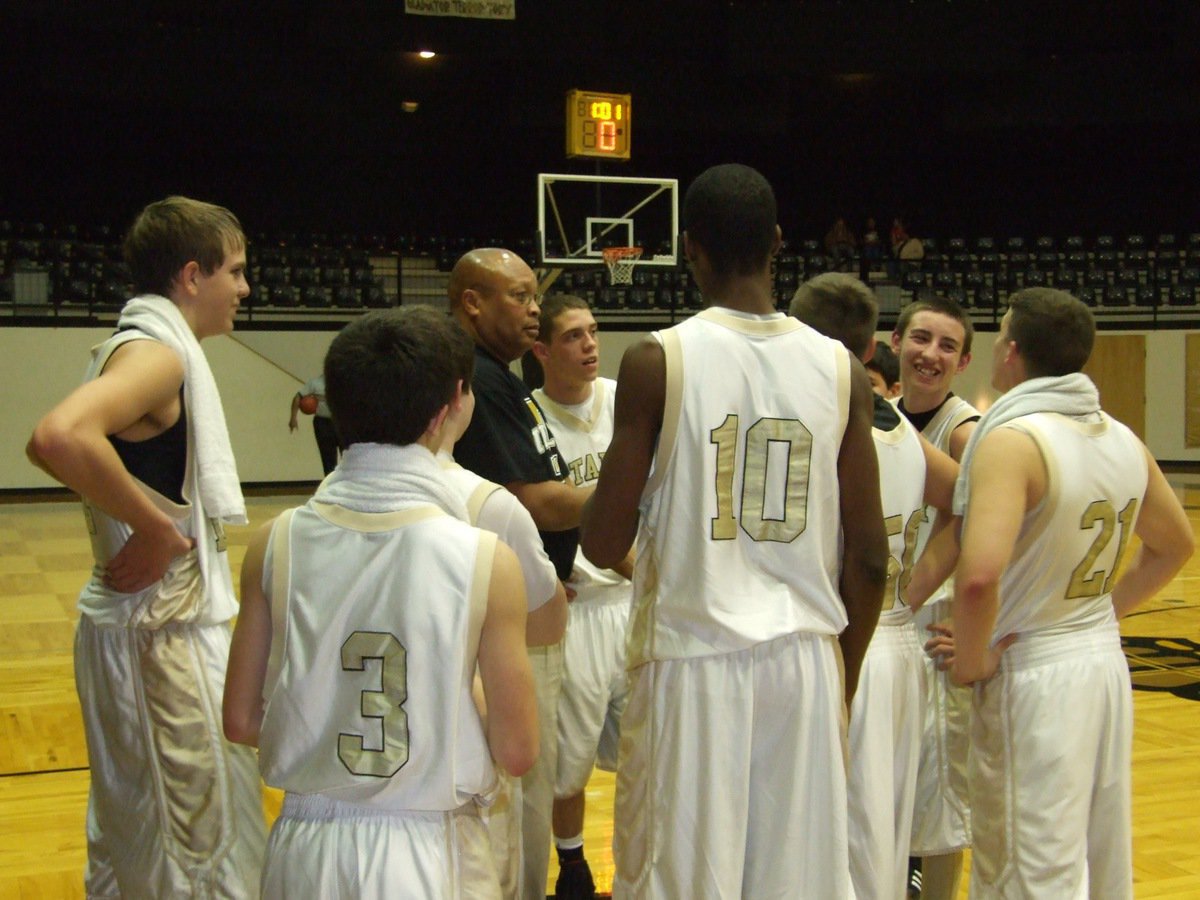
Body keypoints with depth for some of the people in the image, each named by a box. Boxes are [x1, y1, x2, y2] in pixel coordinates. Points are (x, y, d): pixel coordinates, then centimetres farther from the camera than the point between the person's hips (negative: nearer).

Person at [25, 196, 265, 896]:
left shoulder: (146, 347, 11)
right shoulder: (157, 353, -19)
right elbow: (58, 438, -37)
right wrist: (154, 529, -26)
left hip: (158, 624, 10)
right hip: (163, 634, -10)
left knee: (133, 828, 21)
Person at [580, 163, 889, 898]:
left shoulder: (657, 362, -9)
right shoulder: (843, 370, 1)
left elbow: (604, 545, -8)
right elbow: (869, 558, 2)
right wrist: (844, 677, 16)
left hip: (694, 659, -3)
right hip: (806, 659, 3)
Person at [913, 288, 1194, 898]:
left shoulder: (1011, 440, -19)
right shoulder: (1123, 440, 5)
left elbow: (980, 575, -32)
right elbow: (1174, 547, 19)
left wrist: (972, 660, -17)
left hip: (1030, 671, -7)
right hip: (1106, 661, 8)